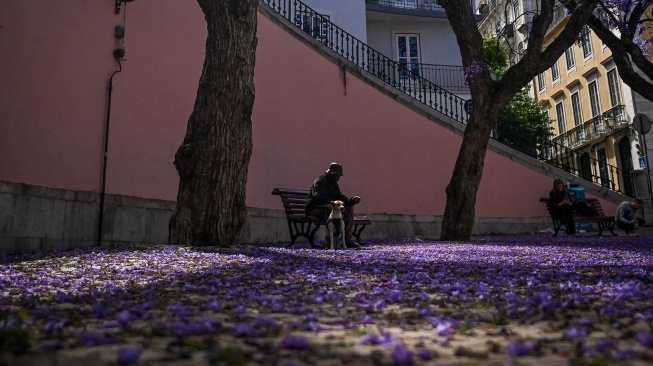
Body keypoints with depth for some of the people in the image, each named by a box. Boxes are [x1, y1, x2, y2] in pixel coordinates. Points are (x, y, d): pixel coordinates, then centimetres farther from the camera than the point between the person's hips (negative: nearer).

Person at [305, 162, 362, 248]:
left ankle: (347, 239, -8)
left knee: (350, 209, -3)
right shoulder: (320, 182, -14)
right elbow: (320, 198, -29)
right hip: (315, 210, -9)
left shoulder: (334, 184, 16)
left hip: (329, 209, 9)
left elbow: (340, 197, 12)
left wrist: (352, 200, -8)